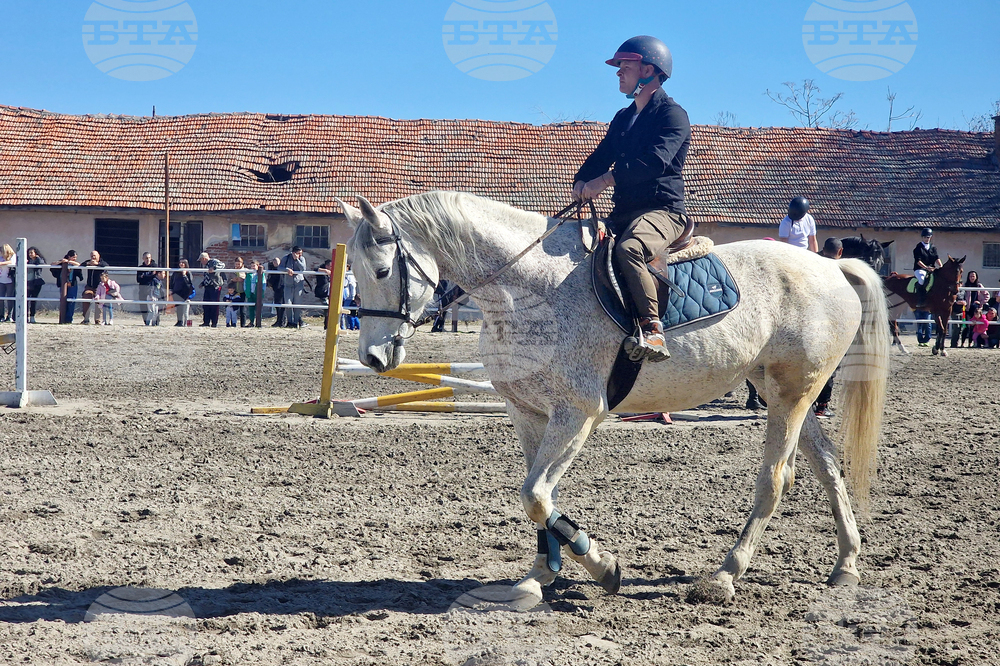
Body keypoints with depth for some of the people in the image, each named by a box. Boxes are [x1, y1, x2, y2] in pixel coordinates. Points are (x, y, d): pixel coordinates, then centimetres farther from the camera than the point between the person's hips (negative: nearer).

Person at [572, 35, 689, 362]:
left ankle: (652, 329, -39)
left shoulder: (672, 115, -5)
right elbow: (601, 156, 18)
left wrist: (604, 181, -24)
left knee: (628, 248, -38)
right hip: (624, 212, 9)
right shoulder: (623, 118, 23)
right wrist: (582, 181, -5)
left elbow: (654, 160, -20)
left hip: (662, 211, -9)